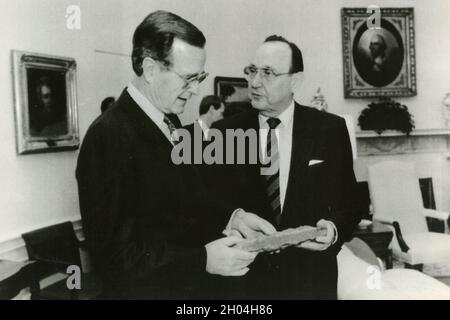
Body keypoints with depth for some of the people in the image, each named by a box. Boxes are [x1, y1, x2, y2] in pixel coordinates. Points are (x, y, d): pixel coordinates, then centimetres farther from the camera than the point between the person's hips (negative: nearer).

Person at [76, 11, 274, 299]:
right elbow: (113, 253, -23)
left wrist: (231, 217, -3)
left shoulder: (170, 122, 5)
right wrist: (202, 259, -25)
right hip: (146, 289, -8)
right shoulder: (108, 135, -22)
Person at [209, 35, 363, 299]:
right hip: (244, 279, 1)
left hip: (311, 279, 0)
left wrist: (334, 229, -19)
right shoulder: (224, 132, -3)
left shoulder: (331, 129, -5)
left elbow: (349, 203, 0)